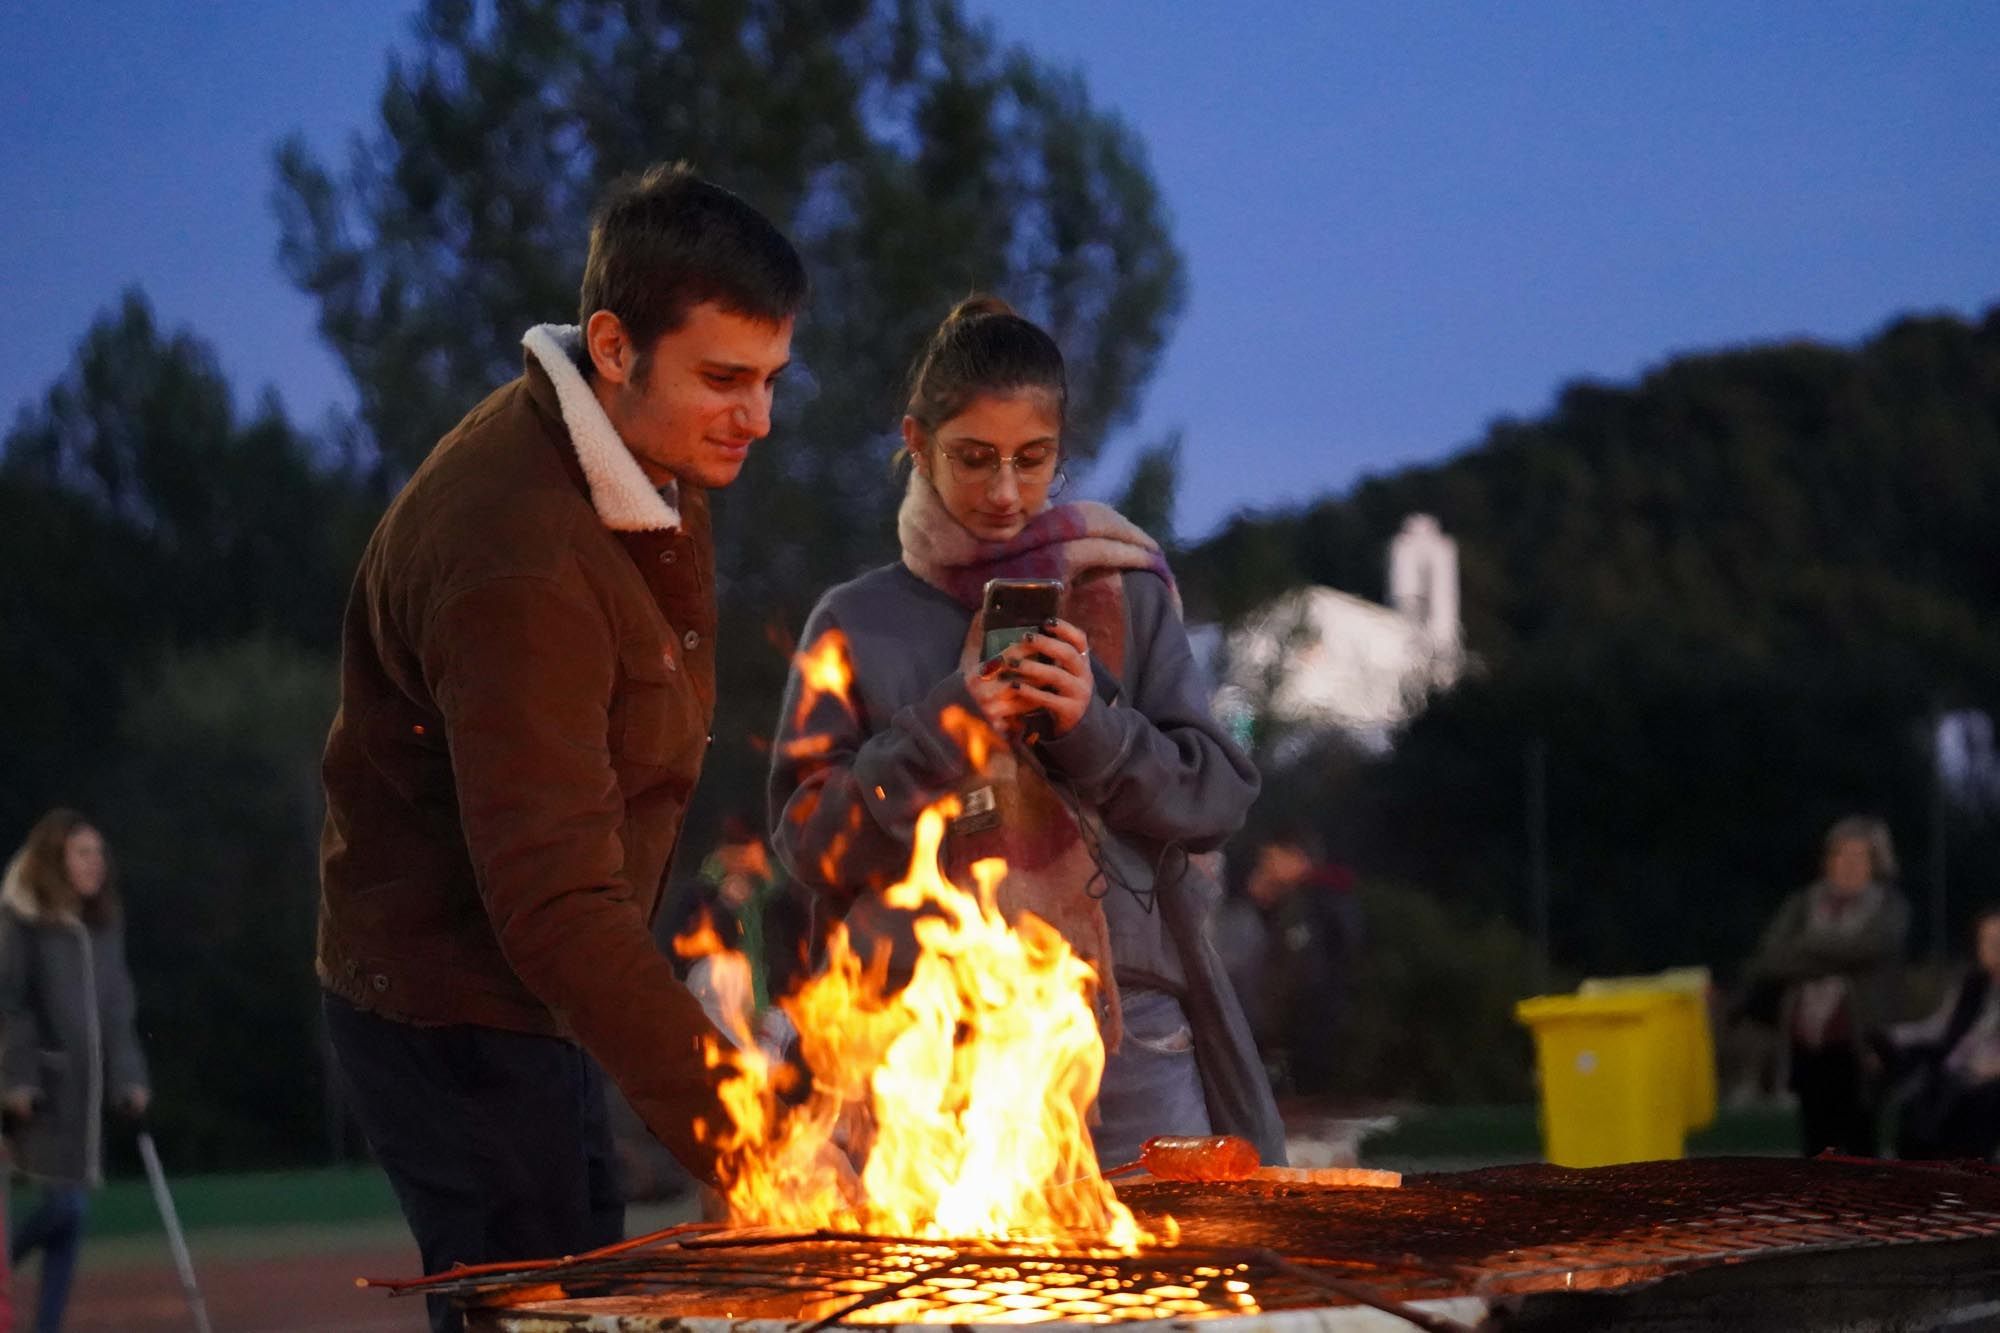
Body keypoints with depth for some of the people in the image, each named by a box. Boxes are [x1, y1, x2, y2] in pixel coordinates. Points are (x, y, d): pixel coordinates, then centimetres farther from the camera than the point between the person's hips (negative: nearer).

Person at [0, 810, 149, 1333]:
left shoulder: (104, 925, 13)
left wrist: (129, 1077, 8)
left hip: (88, 1088, 7)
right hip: (43, 1088, -7)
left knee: (71, 1211, 5)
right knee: (66, 1205, -13)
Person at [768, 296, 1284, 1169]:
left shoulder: (1122, 595, 11)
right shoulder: (858, 624, 9)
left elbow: (1218, 797, 6)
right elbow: (807, 842, 2)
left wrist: (1093, 727, -10)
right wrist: (941, 730, -11)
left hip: (1133, 1034, 1)